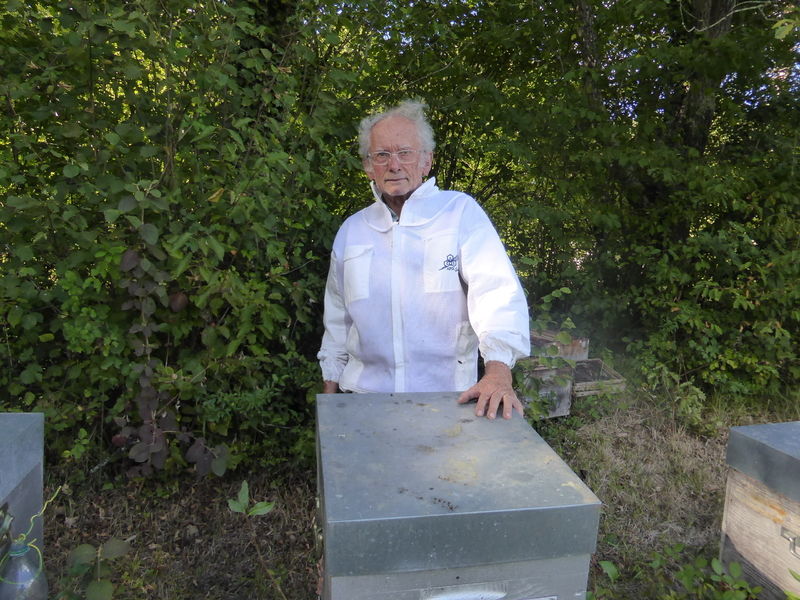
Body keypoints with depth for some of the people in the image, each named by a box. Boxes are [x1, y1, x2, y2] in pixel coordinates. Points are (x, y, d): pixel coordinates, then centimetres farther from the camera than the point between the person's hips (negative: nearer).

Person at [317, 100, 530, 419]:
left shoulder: (461, 212, -5)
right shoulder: (351, 230, 10)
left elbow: (496, 289, -16)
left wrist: (498, 371, -30)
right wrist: (330, 389, 14)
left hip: (446, 394, -3)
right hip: (365, 392, 4)